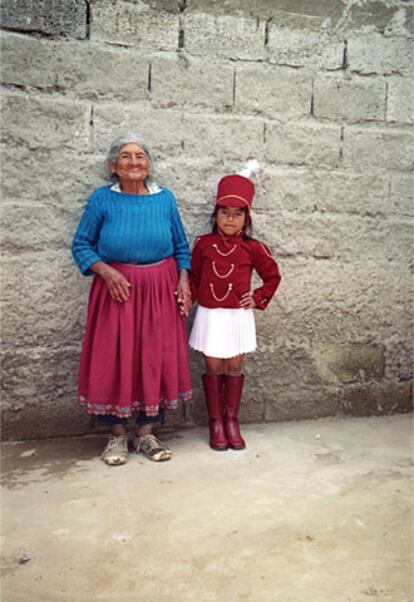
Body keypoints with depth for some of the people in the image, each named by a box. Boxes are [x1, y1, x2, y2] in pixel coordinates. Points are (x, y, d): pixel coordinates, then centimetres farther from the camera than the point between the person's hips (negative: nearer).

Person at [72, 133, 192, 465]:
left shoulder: (165, 198, 3)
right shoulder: (103, 199, -2)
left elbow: (181, 246, 11)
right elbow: (81, 244, 2)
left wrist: (183, 279, -3)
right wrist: (105, 271, -14)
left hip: (159, 291, 2)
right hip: (117, 289, -1)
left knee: (156, 360, 4)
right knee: (114, 360, 2)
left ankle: (146, 433, 19)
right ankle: (118, 434, 19)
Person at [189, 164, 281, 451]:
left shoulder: (252, 248, -3)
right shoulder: (203, 244, -1)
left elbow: (273, 276, 10)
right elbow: (194, 276, 8)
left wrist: (259, 299, 1)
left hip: (238, 316, 0)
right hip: (210, 315, 0)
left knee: (234, 367, 7)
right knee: (213, 367, 6)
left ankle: (232, 421, 21)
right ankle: (216, 423, 17)